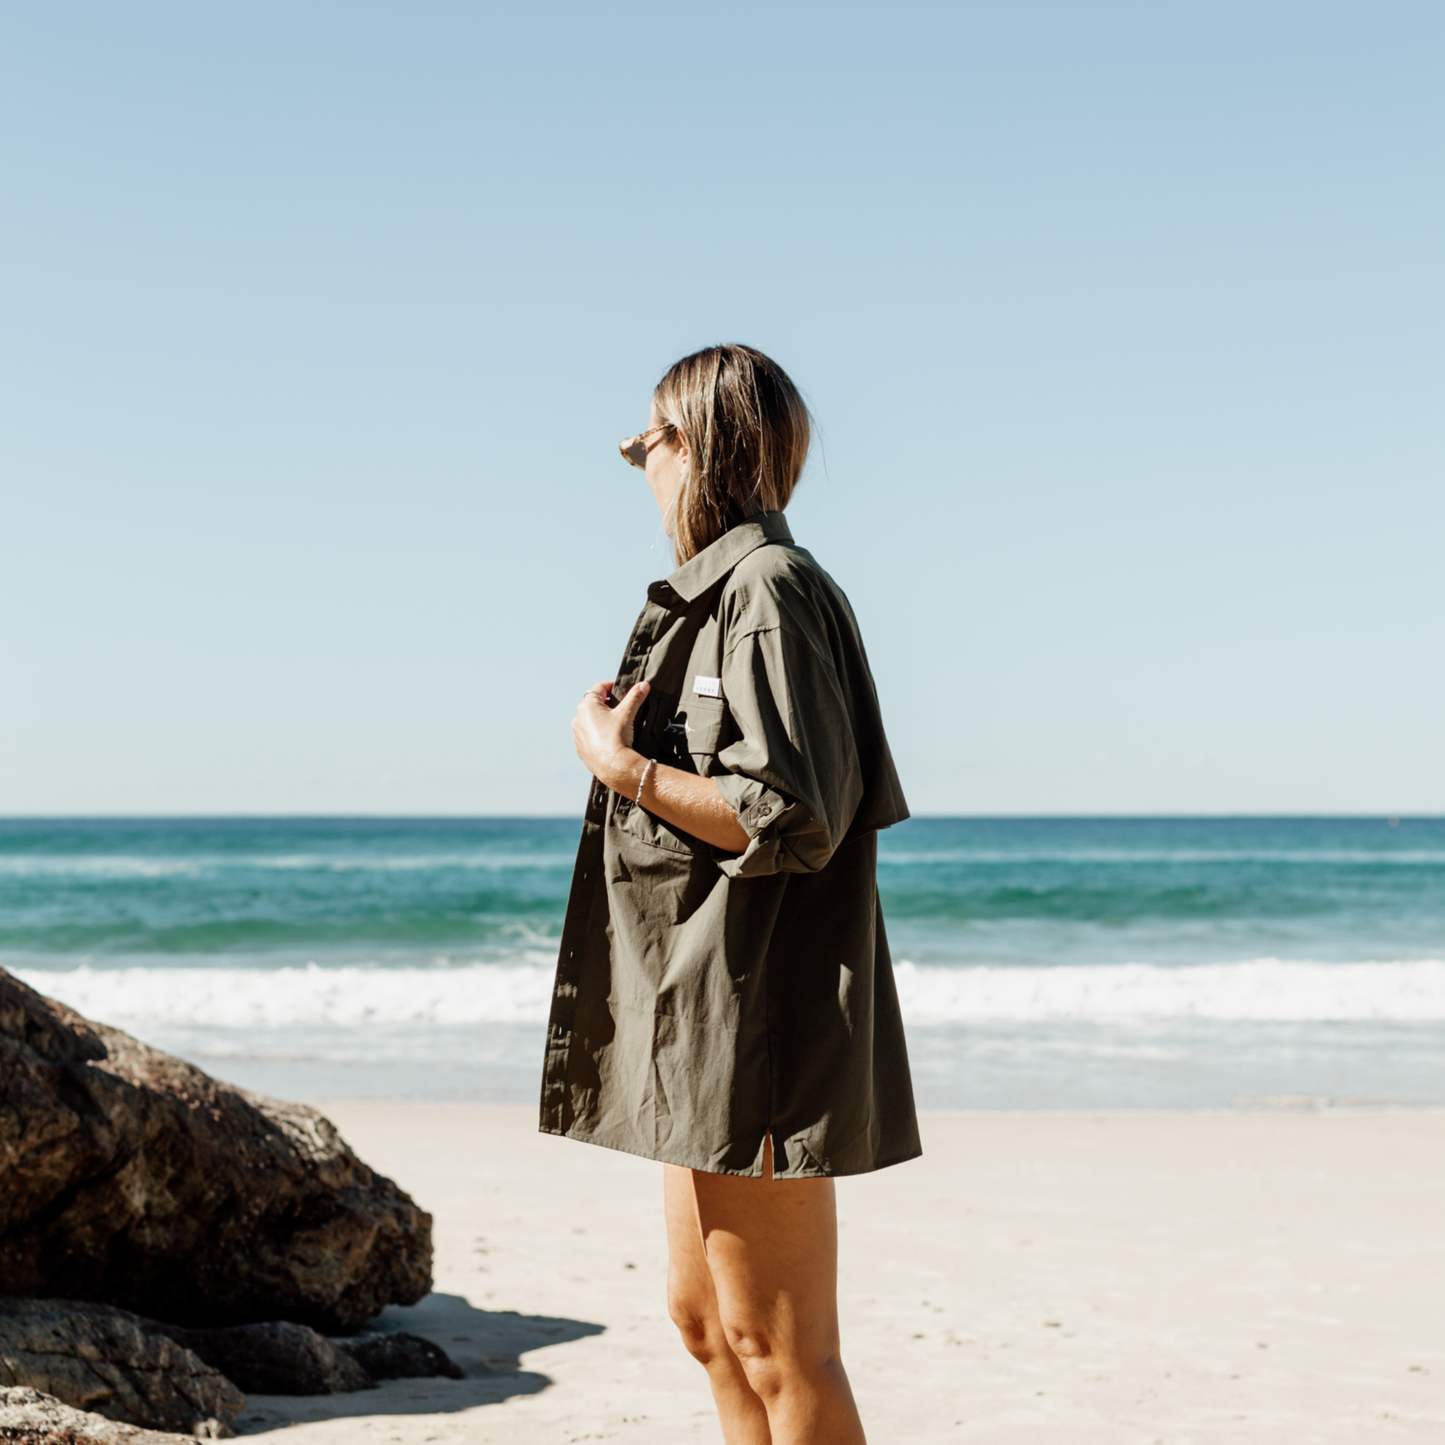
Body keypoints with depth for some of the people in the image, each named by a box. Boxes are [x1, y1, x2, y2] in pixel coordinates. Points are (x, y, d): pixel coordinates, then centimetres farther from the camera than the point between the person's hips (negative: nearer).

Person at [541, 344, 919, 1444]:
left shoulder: (768, 590, -15)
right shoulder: (715, 594, 17)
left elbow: (790, 818, -23)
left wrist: (624, 766, -16)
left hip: (758, 1023, -11)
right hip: (701, 1023, 11)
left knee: (777, 1346, -4)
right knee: (705, 1318, 18)